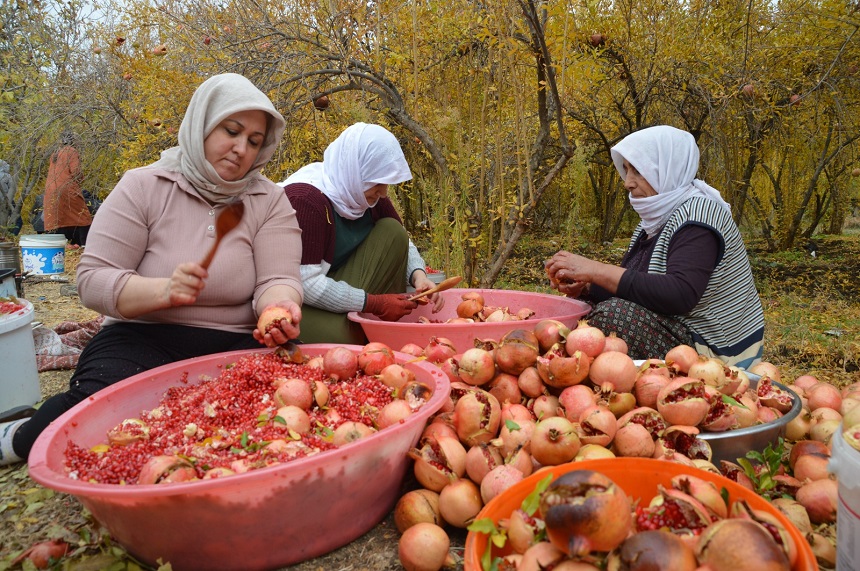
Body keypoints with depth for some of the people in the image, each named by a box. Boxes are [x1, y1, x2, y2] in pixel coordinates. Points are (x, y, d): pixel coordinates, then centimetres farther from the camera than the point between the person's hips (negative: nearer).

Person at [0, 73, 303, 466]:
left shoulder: (270, 202, 3)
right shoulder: (143, 187, -1)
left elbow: (278, 280, -7)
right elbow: (92, 279, -5)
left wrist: (279, 306, -32)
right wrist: (163, 291, -25)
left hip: (234, 345, 2)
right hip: (142, 336, -1)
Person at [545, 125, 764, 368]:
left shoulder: (698, 214, -18)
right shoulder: (657, 216, 8)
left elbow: (680, 295, -31)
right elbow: (635, 285, 8)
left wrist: (596, 270, -30)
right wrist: (584, 286, -10)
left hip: (716, 351, -8)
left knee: (613, 316, -27)